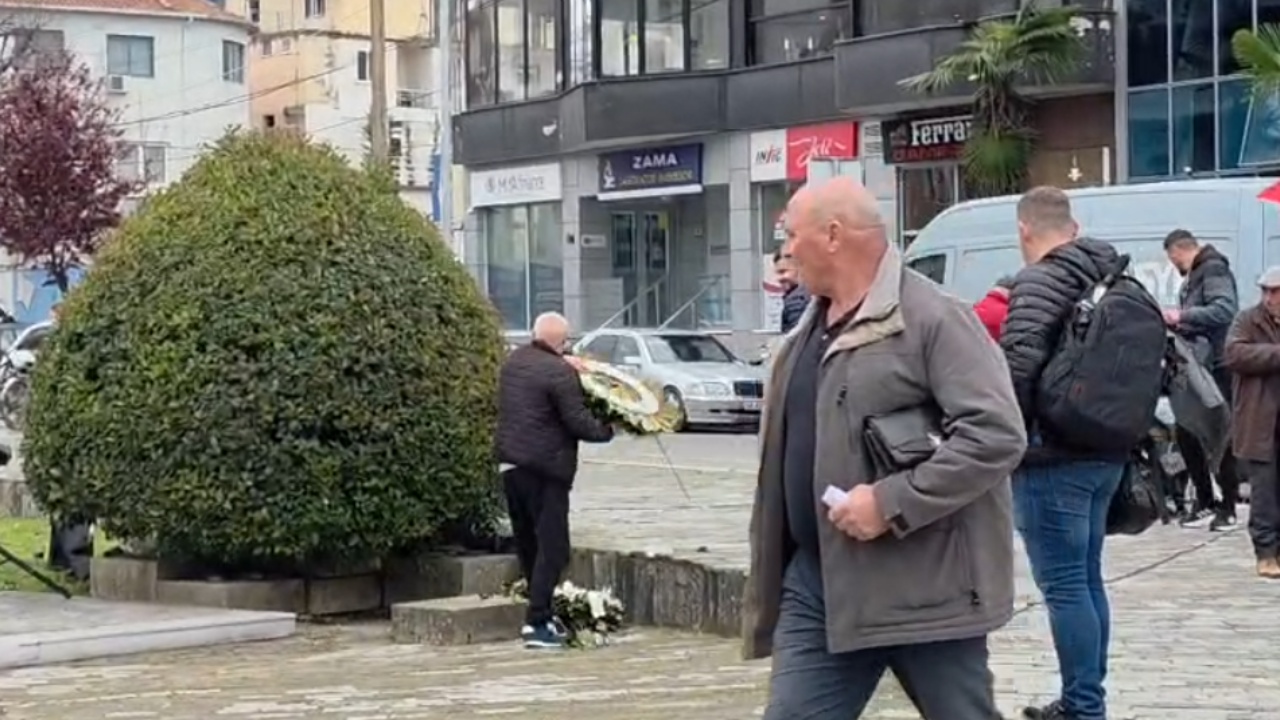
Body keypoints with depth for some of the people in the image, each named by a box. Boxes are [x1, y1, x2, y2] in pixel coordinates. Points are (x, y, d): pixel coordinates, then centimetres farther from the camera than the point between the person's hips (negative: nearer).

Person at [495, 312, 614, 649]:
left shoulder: (513, 362, 8)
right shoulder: (560, 372, -17)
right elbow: (579, 423, -18)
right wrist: (607, 431, 0)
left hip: (510, 463, 8)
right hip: (545, 467, -8)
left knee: (527, 544, 17)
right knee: (552, 547, -2)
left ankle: (542, 611, 26)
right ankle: (537, 622, -6)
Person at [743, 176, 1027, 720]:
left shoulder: (932, 317, -12)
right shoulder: (809, 329, 15)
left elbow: (997, 434, -21)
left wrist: (892, 502, -24)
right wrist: (771, 575, 19)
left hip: (922, 586, -7)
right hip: (818, 582, 8)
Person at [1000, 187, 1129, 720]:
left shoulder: (1040, 280, -14)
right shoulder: (1114, 278, 11)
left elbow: (1019, 360, -26)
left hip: (1053, 457, -9)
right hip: (1105, 455, 9)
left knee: (1063, 585, -4)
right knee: (1086, 579, 16)